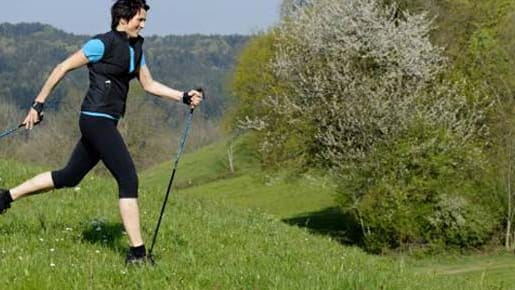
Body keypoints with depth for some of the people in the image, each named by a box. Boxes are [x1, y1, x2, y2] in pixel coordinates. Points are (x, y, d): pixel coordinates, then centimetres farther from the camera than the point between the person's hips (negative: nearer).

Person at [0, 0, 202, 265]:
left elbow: (149, 85, 20)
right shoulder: (103, 44, -12)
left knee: (69, 177, 17)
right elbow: (63, 68, -8)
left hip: (105, 123, 10)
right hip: (97, 120, -10)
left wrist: (184, 97, 7)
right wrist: (38, 104, -7)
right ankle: (137, 253, -11)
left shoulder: (135, 48, 14)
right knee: (129, 180, -12)